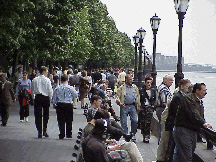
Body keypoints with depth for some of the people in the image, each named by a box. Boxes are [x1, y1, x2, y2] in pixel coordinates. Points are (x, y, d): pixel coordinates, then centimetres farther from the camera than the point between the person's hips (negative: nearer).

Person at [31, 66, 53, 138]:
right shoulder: (47, 80, -6)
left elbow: (32, 90, 8)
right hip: (45, 98, -2)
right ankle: (44, 131, 9)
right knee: (46, 115, 12)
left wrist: (33, 97, 18)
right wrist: (50, 98, 8)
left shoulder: (35, 80, 3)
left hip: (37, 98, 2)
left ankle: (39, 132, -2)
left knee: (38, 115, 2)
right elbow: (50, 91, -6)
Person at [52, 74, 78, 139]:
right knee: (69, 120, 9)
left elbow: (54, 98, 3)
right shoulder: (70, 88, -7)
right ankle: (69, 134, 13)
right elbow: (76, 95, 2)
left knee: (61, 120, 5)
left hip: (59, 105, 1)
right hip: (69, 105, -1)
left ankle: (62, 135, 3)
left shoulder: (57, 88, -3)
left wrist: (54, 104, 19)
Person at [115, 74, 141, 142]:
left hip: (133, 106, 2)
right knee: (123, 122, 0)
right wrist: (120, 103, -16)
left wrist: (138, 105, 14)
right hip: (124, 106, -2)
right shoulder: (121, 88, 2)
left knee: (135, 121, -5)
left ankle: (133, 135, 10)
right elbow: (117, 96, 0)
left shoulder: (135, 87, 14)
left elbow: (138, 96, 19)